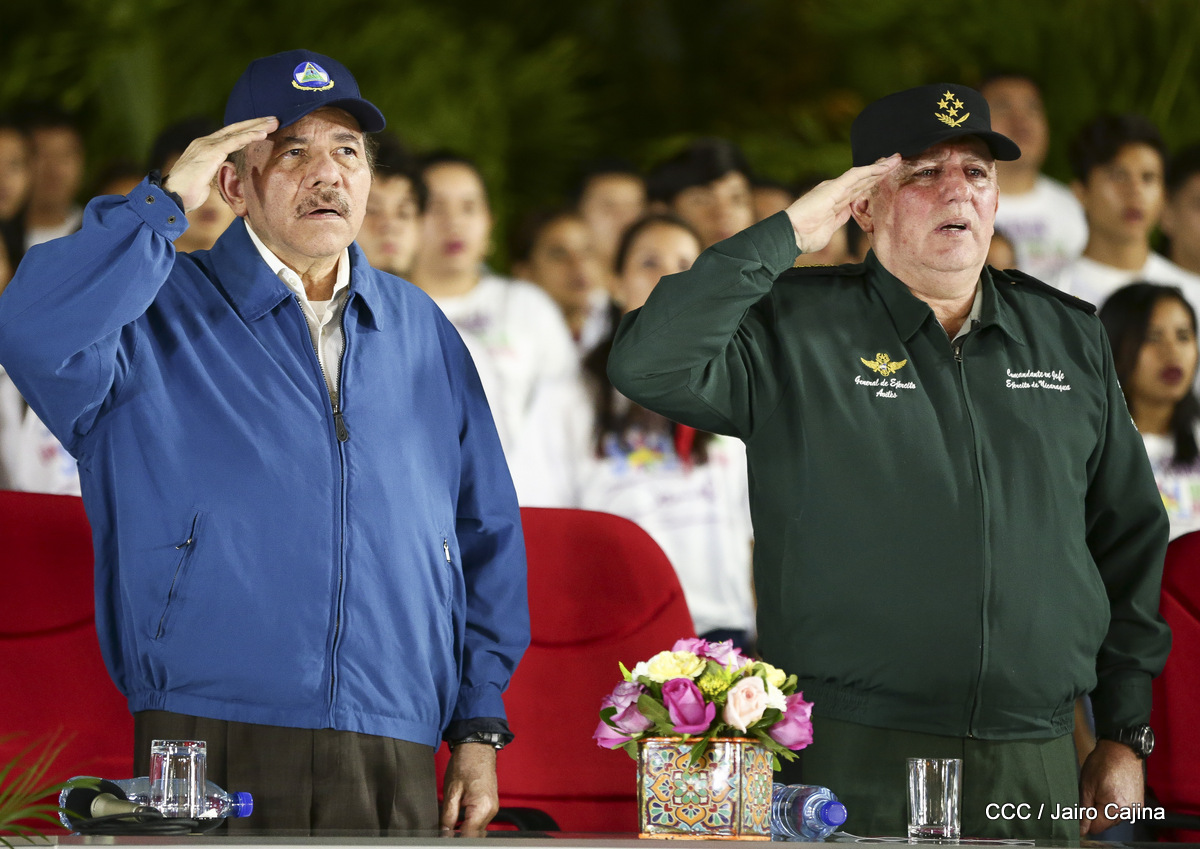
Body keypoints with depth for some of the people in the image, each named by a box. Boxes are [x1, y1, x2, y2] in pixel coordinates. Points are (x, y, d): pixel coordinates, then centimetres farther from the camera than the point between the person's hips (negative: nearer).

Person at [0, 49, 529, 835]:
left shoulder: (420, 333, 17)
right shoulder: (163, 314, 4)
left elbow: (488, 538, 19)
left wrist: (481, 726, 12)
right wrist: (166, 203, -13)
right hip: (210, 752, -3)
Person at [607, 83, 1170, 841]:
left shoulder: (1069, 337, 13)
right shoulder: (796, 330, 1)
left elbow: (1131, 542, 18)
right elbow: (650, 366, -17)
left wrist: (1128, 736, 14)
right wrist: (786, 236, -13)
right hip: (852, 760, -3)